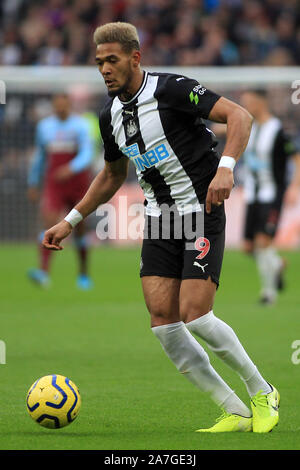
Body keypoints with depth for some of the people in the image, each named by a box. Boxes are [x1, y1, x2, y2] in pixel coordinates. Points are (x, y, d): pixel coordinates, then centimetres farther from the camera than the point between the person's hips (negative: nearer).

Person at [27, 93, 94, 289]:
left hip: (78, 183, -2)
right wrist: (33, 184, 20)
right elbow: (40, 156, 18)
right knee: (49, 223, -18)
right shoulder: (45, 126, 6)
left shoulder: (80, 125, -6)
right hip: (54, 186, 2)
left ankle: (84, 275, 25)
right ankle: (43, 272, -31)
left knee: (80, 229, 7)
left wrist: (71, 168, -36)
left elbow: (87, 155, -18)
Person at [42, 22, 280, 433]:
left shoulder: (171, 89, -14)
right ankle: (235, 413, 2)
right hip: (160, 219, 7)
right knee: (163, 320, -7)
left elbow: (240, 116, -19)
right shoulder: (111, 116, 9)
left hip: (202, 213, -7)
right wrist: (70, 222, 22)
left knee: (195, 316, -16)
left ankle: (262, 393, 7)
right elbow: (112, 176, 25)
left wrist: (225, 168, -33)